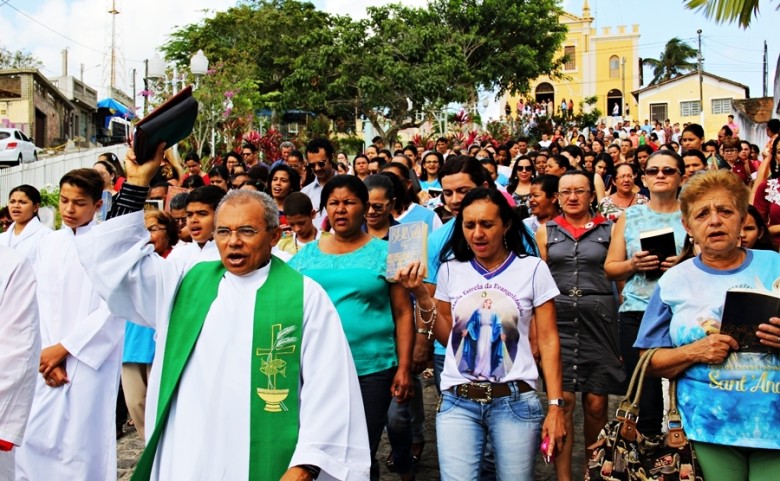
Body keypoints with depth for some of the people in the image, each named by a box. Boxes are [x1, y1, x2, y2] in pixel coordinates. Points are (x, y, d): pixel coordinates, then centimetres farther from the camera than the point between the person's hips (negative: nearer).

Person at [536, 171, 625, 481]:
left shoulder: (608, 229, 7)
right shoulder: (546, 232, 10)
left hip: (599, 320, 0)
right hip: (558, 320, 0)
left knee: (596, 403, 3)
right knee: (563, 400, -5)